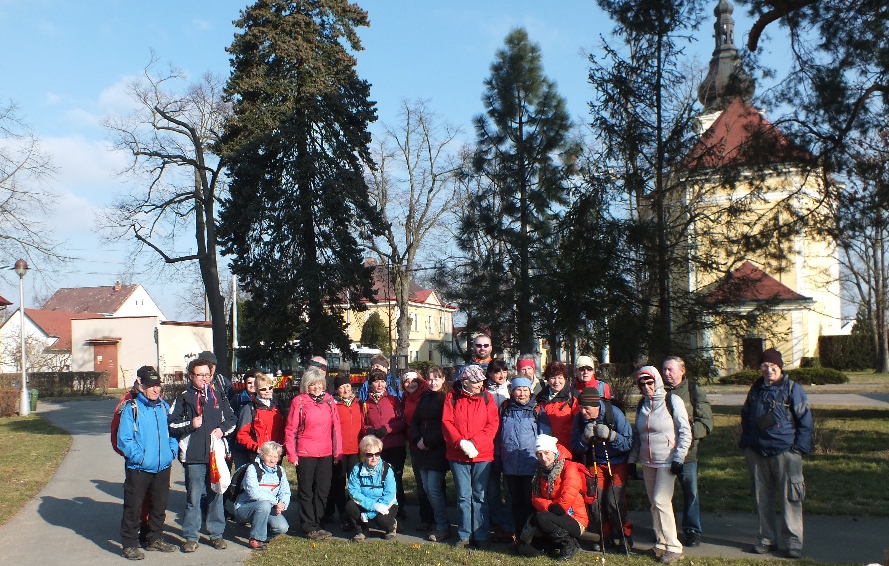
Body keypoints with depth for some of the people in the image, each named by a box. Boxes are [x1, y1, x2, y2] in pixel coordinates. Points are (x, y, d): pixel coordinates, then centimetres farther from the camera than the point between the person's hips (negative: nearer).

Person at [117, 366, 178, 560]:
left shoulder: (164, 406, 7)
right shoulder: (131, 408, -11)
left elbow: (172, 431, 15)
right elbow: (123, 439, -13)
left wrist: (172, 450, 2)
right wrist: (139, 456, -18)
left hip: (163, 468, 6)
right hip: (138, 469, -5)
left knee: (159, 506, 17)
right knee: (133, 508, 3)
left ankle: (154, 539, 32)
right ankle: (130, 545, 16)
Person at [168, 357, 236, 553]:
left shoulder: (218, 396, 10)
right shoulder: (184, 398, 2)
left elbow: (232, 420, 18)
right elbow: (171, 425, 0)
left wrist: (222, 429, -1)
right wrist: (190, 424, -14)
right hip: (193, 456, -3)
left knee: (216, 495, 9)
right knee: (193, 497, 2)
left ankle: (216, 533, 20)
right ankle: (190, 536, 13)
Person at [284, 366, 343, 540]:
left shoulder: (328, 400, 5)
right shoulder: (299, 401, -6)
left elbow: (336, 426, 7)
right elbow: (290, 430, -5)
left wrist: (338, 450, 3)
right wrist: (292, 454, -9)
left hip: (326, 454, 4)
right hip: (305, 454, -4)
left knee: (323, 490, 11)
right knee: (306, 491, 5)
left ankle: (317, 524, 24)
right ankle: (309, 528, 14)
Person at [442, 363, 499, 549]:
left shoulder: (486, 398, 3)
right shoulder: (452, 397, 1)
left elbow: (493, 424, -4)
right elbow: (447, 423, -4)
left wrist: (475, 442, -15)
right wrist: (460, 442, -17)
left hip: (482, 455, 0)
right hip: (458, 455, 0)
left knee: (480, 496, 6)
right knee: (463, 496, 6)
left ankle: (481, 535, 15)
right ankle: (464, 535, 17)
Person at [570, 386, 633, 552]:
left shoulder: (614, 413, -23)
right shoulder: (579, 418, -13)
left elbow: (628, 443, -21)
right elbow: (575, 448, -8)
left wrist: (610, 435, -36)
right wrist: (585, 437, -27)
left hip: (618, 463, -3)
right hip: (596, 462, 3)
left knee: (614, 501, -13)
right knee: (597, 501, -5)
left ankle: (625, 535, 9)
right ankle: (605, 536, 15)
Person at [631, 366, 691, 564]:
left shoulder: (672, 401, -7)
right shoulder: (642, 405, 11)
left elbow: (685, 432, -8)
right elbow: (636, 435, 17)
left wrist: (678, 458, -12)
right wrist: (632, 459, 12)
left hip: (667, 462, -6)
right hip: (647, 462, 6)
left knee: (661, 501, -12)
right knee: (654, 503, 7)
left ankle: (673, 547, -3)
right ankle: (660, 544, 17)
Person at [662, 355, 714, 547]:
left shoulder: (694, 391, -1)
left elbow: (706, 421, -6)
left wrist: (690, 431, -21)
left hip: (687, 452, -2)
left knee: (690, 492, 8)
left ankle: (692, 531, 22)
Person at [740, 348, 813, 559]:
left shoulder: (792, 390, -3)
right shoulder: (755, 390, 11)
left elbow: (806, 422, -2)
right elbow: (745, 417, 22)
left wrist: (799, 448, -9)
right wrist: (746, 444, 13)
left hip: (785, 453, -4)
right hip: (757, 454, 5)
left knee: (789, 498, -3)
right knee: (762, 499, 9)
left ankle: (794, 541, 6)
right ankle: (768, 538, 20)